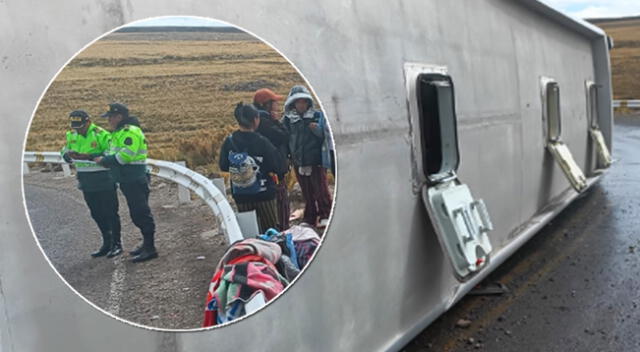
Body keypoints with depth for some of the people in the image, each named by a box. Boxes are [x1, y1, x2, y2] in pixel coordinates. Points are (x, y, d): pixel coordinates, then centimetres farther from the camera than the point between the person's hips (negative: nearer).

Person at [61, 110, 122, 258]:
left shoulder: (101, 134, -15)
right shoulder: (71, 135, 7)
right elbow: (64, 152, 16)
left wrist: (89, 156, -29)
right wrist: (69, 155, -9)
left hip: (103, 181, -7)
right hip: (86, 183, 7)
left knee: (110, 213, 2)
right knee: (97, 214, 15)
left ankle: (116, 244, 15)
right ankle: (107, 244, 28)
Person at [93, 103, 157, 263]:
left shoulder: (130, 131, -15)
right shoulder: (120, 132, 19)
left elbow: (126, 155, -24)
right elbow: (114, 153, 22)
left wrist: (105, 160, -16)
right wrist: (102, 158, 4)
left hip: (135, 180, -11)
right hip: (127, 180, 11)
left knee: (141, 213, -8)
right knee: (137, 214, 17)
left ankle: (150, 249, -4)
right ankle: (146, 244, 27)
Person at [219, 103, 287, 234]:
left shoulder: (229, 142, -6)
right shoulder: (262, 142, -16)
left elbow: (223, 166, 6)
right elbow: (280, 167, -12)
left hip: (240, 197, 3)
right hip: (263, 194, -3)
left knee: (247, 232, 14)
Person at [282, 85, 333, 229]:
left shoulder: (317, 115, -1)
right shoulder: (288, 119, 3)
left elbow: (326, 135, -3)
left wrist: (317, 129, -21)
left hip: (316, 161, -2)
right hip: (299, 162, 2)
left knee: (321, 190, -2)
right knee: (307, 193, 11)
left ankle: (325, 216, 10)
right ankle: (310, 219, 22)